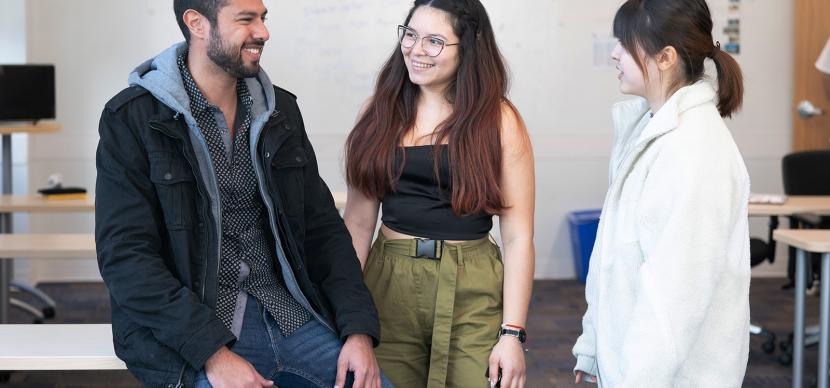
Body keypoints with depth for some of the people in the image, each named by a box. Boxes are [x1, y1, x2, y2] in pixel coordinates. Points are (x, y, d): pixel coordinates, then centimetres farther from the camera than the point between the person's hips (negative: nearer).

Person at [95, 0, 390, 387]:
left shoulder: (280, 110, 9)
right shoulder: (132, 119, -6)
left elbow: (322, 227, 9)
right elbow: (125, 255, -12)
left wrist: (358, 328, -5)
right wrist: (213, 352, -21)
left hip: (285, 312, 4)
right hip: (187, 331, -4)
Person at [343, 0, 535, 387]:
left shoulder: (498, 119, -4)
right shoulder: (380, 111, 4)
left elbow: (518, 236, -6)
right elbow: (359, 221, 5)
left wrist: (512, 333, -11)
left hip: (471, 295, -2)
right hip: (386, 285, 2)